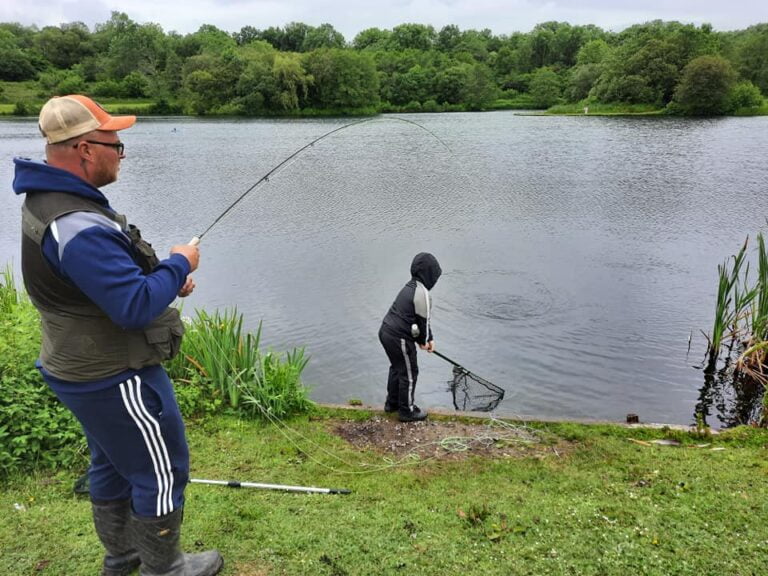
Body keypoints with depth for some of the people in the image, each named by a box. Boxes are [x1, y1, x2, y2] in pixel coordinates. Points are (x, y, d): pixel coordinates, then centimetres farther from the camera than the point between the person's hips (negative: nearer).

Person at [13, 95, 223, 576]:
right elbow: (136, 307, -31)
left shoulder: (50, 200, 5)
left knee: (113, 463, 25)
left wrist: (165, 279, 3)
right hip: (116, 379, -10)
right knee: (162, 470, 7)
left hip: (87, 370, 10)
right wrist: (179, 265, -15)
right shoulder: (77, 227, -30)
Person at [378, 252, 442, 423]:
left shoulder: (410, 286, 13)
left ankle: (392, 403, 41)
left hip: (386, 332, 10)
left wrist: (428, 338, 18)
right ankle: (407, 411, 22)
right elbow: (423, 320, -12)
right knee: (409, 373, 8)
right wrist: (422, 341, 5)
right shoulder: (422, 294, -19)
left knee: (397, 368, 26)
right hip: (399, 338, -10)